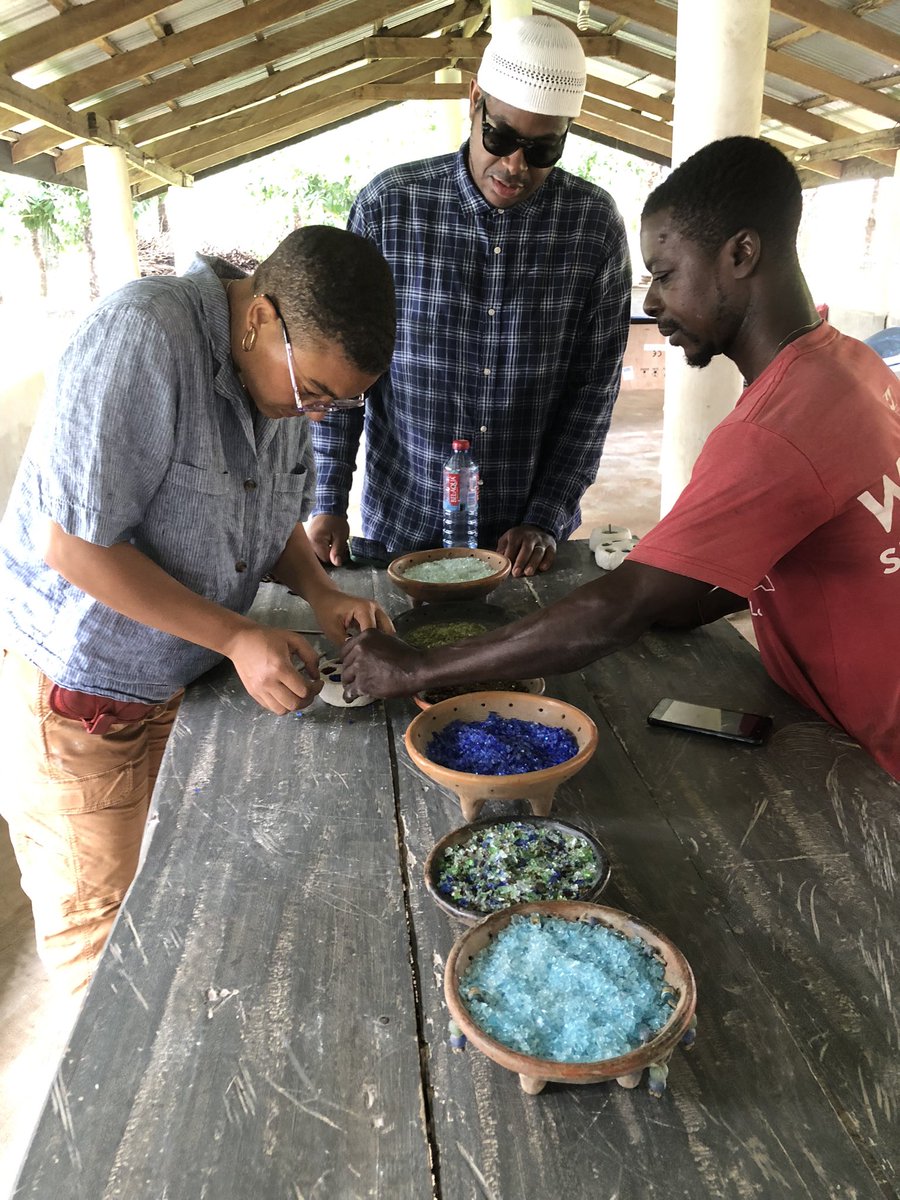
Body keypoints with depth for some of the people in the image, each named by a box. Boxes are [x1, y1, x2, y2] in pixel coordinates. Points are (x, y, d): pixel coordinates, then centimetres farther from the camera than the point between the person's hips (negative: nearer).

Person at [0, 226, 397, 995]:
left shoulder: (291, 365, -4)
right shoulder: (142, 338, -28)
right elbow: (75, 544, -28)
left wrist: (321, 594, -10)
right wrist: (237, 637, -28)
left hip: (188, 674, 6)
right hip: (79, 683, -6)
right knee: (95, 913, 13)